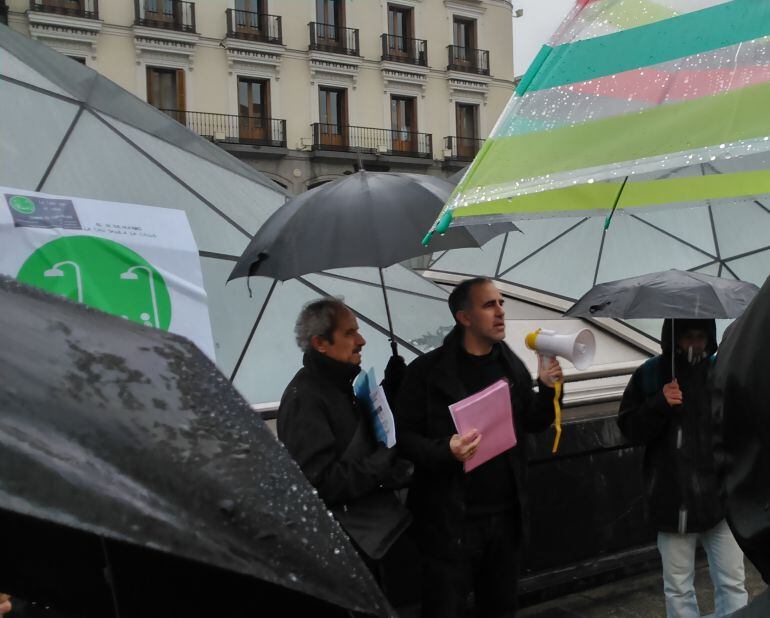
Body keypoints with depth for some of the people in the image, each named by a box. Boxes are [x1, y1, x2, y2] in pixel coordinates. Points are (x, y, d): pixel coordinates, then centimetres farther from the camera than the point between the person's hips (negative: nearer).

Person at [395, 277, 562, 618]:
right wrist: (445, 451, -28)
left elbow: (535, 423, 14)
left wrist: (547, 387, -4)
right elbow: (404, 435, -11)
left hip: (506, 516, 5)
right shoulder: (427, 371, -11)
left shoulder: (512, 365, 6)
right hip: (451, 520, -5)